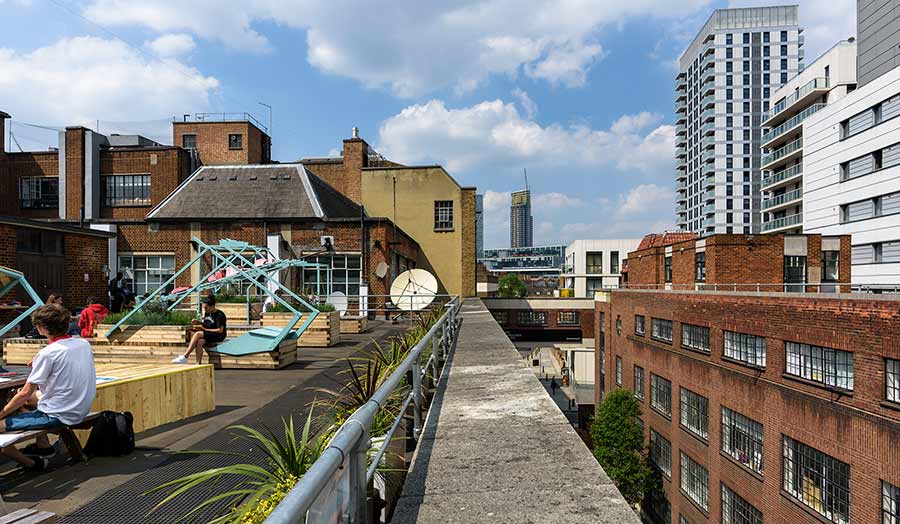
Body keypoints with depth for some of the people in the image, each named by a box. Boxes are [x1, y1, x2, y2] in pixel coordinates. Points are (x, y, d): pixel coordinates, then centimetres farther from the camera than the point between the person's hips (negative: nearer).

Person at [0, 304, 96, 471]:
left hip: (56, 416, -9)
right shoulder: (84, 344, 0)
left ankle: (32, 463, 5)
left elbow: (25, 393, -14)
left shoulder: (48, 353, -19)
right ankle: (43, 445, 27)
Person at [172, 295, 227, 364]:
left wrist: (204, 329, -15)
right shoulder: (207, 313, 12)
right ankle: (199, 364, -33)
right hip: (208, 335, 7)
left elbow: (220, 330, -17)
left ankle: (185, 357, -25)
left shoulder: (220, 315, -13)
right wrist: (198, 322, 5)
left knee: (198, 334, -28)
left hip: (219, 336, -7)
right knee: (199, 342, -29)